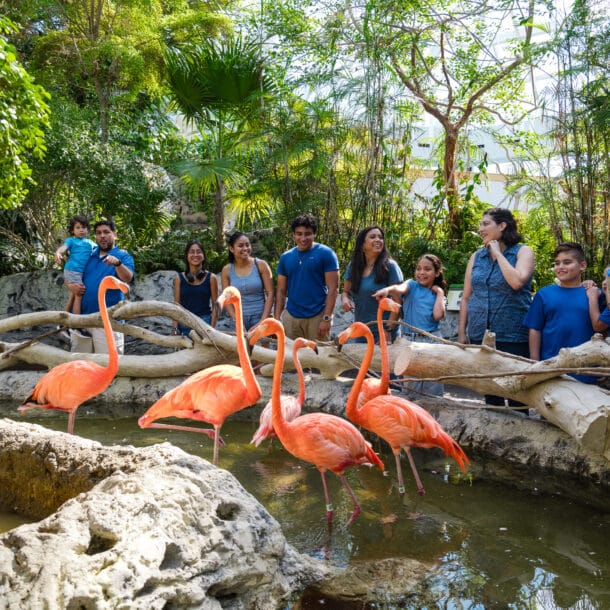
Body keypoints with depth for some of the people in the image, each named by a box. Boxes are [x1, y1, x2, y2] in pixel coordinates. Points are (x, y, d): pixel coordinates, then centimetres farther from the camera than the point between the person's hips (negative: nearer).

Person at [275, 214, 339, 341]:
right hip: (290, 317, 4)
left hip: (317, 316, -4)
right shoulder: (285, 257, 8)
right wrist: (277, 318, 4)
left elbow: (333, 288, -9)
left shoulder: (326, 254, -5)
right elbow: (281, 290, 11)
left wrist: (327, 318, -14)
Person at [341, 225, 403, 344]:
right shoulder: (353, 266, 2)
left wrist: (389, 329, -16)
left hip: (383, 331, -4)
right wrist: (345, 299, -9)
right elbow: (346, 291, 14)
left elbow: (398, 301, -11)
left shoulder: (390, 266, -11)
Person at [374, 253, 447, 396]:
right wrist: (387, 290, -41)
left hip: (432, 340, 1)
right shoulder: (412, 286, 6)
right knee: (411, 387, 4)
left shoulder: (438, 294, 12)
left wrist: (439, 293, 1)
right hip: (410, 340, -1)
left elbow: (438, 315, -8)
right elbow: (400, 289, -19)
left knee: (433, 387, 2)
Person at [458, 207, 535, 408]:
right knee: (489, 392, 11)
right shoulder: (477, 257, 11)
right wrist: (462, 333, 8)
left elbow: (517, 282, -21)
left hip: (513, 336, -4)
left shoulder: (523, 252, -1)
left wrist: (498, 253, -11)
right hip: (480, 335, 4)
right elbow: (466, 297, 12)